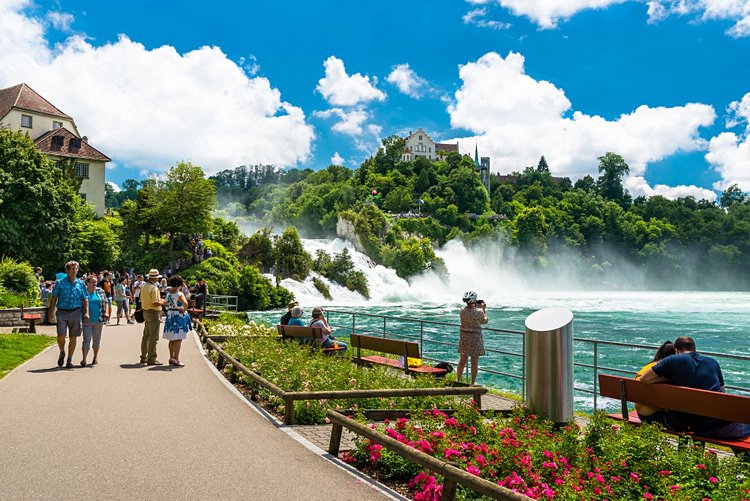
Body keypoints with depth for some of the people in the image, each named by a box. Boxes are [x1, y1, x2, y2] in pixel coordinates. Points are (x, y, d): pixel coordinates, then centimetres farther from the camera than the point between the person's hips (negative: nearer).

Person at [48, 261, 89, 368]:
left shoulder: (81, 284, 9)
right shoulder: (60, 282, 4)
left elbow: (85, 299, 8)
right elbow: (54, 298, 4)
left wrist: (86, 312, -4)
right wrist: (51, 312, -3)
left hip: (75, 312, 1)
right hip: (62, 312, -1)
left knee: (73, 337, 3)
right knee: (61, 336, -8)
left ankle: (69, 360, 14)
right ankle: (62, 353, 21)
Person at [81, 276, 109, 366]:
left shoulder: (100, 291, 8)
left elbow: (106, 302, 12)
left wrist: (106, 312, -3)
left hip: (98, 321, 3)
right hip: (87, 321, -3)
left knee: (97, 339, 11)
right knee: (86, 339, -9)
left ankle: (95, 357, 24)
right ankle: (84, 359, -8)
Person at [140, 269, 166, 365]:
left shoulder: (144, 286, 8)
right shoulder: (154, 288, -19)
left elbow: (142, 300, 15)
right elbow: (155, 303, -24)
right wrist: (162, 302, -4)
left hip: (145, 311, 9)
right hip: (153, 313, -9)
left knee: (146, 336, 17)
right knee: (153, 337, -5)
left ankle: (143, 357, 26)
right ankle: (151, 359, -4)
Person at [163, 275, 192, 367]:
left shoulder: (168, 293, 6)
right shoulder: (179, 294, -17)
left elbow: (167, 303, 22)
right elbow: (185, 303, -34)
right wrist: (184, 310, -18)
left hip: (170, 315, 8)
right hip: (179, 316, -8)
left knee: (172, 339, 15)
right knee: (178, 339, -4)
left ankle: (171, 358, 22)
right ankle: (176, 359, -4)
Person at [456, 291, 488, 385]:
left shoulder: (462, 310, -7)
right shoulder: (479, 312, -18)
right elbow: (485, 321, 3)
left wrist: (475, 306, 21)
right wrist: (484, 309, 14)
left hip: (464, 337, 4)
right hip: (475, 338, -4)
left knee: (462, 360, 16)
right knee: (474, 362, 9)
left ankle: (458, 381, 22)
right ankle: (472, 383, 14)